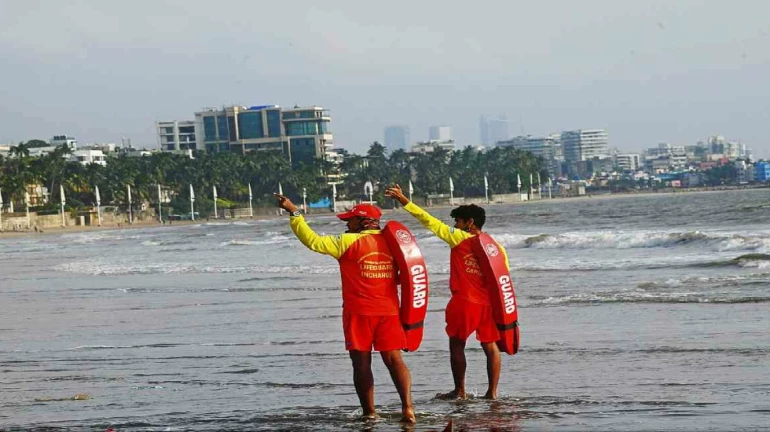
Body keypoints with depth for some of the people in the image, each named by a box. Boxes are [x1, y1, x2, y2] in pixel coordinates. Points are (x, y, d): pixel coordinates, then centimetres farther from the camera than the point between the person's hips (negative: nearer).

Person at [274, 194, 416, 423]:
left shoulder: (349, 242, -7)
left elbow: (313, 240, -9)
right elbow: (399, 277, 11)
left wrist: (294, 212, -3)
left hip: (359, 312, -4)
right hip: (389, 311, 4)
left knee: (362, 363, 3)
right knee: (394, 360, 3)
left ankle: (369, 413, 2)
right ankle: (407, 406, -12)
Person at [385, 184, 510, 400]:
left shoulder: (458, 238, -6)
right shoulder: (494, 246, 6)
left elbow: (429, 221, -5)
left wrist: (404, 201, -1)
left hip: (464, 302, -4)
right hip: (488, 303, 4)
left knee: (457, 344, 8)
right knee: (490, 346, 9)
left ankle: (460, 391, 10)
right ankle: (492, 392, 6)